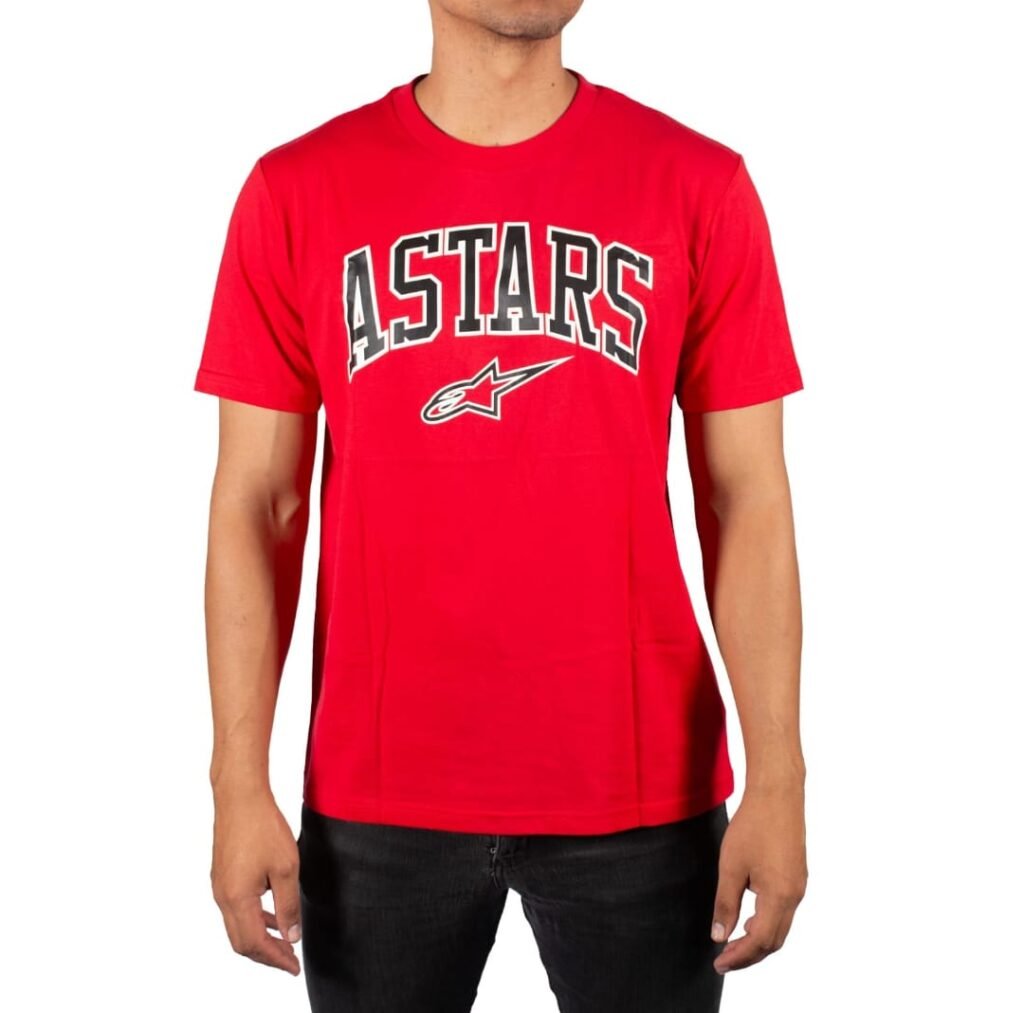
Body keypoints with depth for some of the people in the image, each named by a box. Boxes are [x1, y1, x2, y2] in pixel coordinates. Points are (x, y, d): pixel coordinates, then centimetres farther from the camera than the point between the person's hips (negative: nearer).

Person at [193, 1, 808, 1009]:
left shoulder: (698, 187, -1)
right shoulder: (297, 191, 0)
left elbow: (749, 499, -2)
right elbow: (254, 505, 0)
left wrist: (777, 779, -6)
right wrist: (240, 785, -3)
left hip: (637, 786, 0)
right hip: (378, 795, 1)